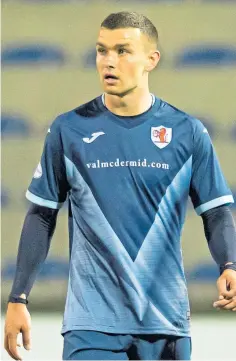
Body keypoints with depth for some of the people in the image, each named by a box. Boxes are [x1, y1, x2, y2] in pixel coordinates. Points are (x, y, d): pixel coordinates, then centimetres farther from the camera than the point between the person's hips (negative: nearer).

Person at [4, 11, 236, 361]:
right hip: (92, 319, -1)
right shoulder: (68, 129, 3)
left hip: (165, 320, 1)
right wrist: (18, 299, 3)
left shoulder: (188, 132, 2)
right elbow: (42, 216, 8)